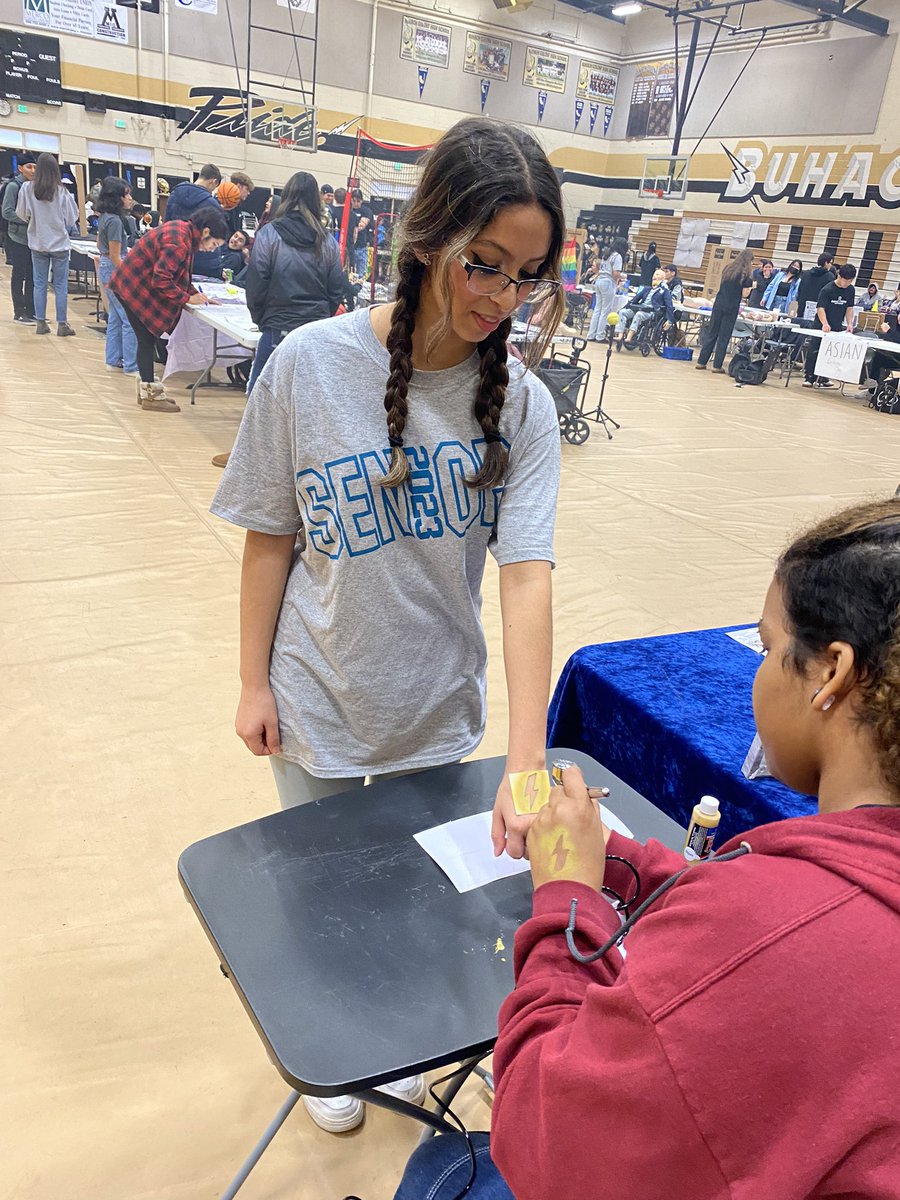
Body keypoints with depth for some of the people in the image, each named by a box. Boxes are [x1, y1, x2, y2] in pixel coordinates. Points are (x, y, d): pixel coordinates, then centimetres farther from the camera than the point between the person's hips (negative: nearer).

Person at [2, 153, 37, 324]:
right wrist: (28, 219, -20)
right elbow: (7, 212, -12)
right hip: (19, 237, -6)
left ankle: (31, 311, 17)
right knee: (19, 275, 1)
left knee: (32, 276, 9)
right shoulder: (14, 186, -8)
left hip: (33, 237, 6)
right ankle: (19, 313, 6)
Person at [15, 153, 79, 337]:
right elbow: (72, 218, -5)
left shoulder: (27, 188, -7)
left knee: (40, 284, 10)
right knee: (61, 285, 5)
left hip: (38, 243, 2)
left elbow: (21, 214, 3)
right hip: (60, 243, -2)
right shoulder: (61, 190, -12)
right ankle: (62, 324, 5)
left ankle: (41, 322, 12)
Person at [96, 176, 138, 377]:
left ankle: (114, 360, 21)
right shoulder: (114, 221, -19)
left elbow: (100, 245, 22)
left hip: (105, 268, 10)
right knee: (131, 319, -7)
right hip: (114, 271, -10)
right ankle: (131, 366, -5)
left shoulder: (105, 217, 9)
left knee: (116, 317, 15)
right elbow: (115, 257, -20)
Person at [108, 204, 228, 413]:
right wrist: (187, 298, -20)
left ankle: (146, 388, 23)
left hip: (136, 285, 10)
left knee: (147, 339, 14)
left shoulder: (184, 231, 7)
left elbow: (180, 275, 13)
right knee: (147, 339, -5)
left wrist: (198, 295, 4)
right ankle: (150, 395, 2)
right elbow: (161, 279, -27)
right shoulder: (179, 241, -25)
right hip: (133, 287, -10)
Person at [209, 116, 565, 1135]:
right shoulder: (310, 364, -16)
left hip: (437, 703, 2)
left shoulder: (520, 404, -12)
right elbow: (270, 540, -8)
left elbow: (527, 575, -20)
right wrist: (253, 684, -5)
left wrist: (526, 765, -27)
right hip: (319, 699, -1)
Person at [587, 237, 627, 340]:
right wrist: (623, 276, 4)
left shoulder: (606, 254, 17)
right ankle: (600, 336, -2)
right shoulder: (617, 256, -9)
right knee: (606, 310, -2)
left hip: (599, 280, 8)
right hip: (608, 283, -8)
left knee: (597, 309, 9)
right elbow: (616, 274, -16)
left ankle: (591, 335, 8)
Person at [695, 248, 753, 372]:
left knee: (711, 333, 9)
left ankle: (701, 362, 9)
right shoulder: (746, 274, -5)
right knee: (724, 337, 1)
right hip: (732, 307, -4)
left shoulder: (728, 269, 10)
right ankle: (717, 365, 2)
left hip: (719, 303, 4)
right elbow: (745, 293, -5)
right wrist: (751, 286, 12)